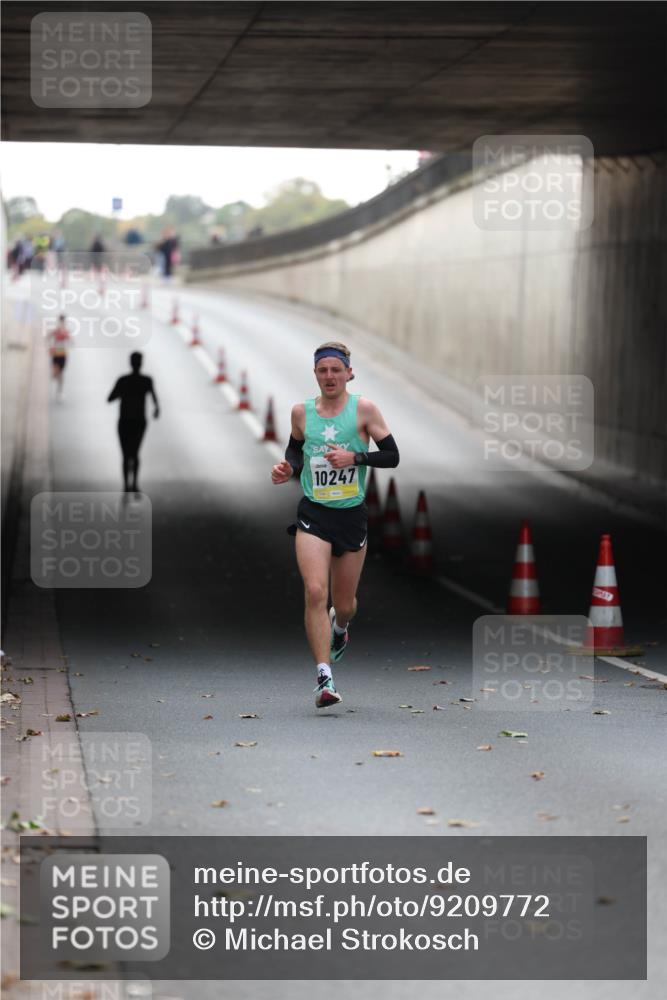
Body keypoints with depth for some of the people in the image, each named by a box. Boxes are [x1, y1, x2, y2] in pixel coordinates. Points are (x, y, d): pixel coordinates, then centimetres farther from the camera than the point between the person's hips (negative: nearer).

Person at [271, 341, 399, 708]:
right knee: (315, 592, -20)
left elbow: (392, 456, -5)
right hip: (313, 514, 0)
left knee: (344, 604, 11)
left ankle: (339, 629, 51)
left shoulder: (363, 409, -4)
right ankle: (324, 678, -19)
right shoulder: (301, 412, 3)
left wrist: (354, 457, -19)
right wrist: (287, 469, 1)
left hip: (351, 515, 0)